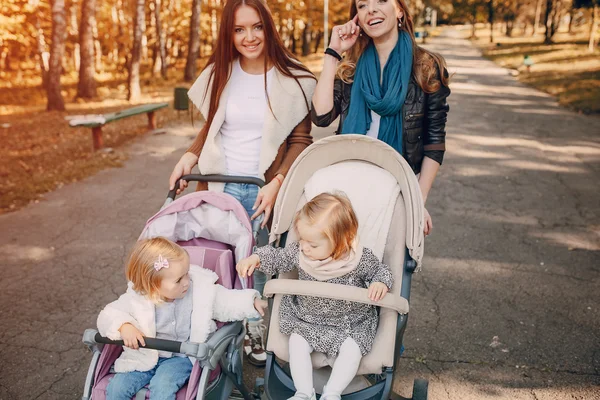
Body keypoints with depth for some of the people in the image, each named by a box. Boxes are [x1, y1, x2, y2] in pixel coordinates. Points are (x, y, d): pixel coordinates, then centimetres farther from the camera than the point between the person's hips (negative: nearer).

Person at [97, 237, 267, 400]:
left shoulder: (200, 290, -12)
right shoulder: (136, 299, -14)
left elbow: (228, 300, -7)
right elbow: (108, 315, -8)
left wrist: (253, 302, -21)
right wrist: (124, 326, -28)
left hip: (181, 357, -2)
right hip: (145, 357, 2)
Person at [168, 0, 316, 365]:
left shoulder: (293, 79, -4)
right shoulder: (219, 74, 8)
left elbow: (301, 140, -4)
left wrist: (276, 184, -15)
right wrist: (191, 155, -1)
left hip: (262, 191, -3)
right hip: (220, 185, 3)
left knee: (259, 266, 1)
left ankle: (259, 337, 24)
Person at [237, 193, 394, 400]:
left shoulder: (361, 259, -23)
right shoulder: (298, 252, -14)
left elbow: (380, 270, -7)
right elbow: (277, 258, 3)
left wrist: (381, 283, -28)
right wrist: (256, 258, -13)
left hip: (350, 322, -2)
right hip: (306, 319, 3)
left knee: (351, 350, -21)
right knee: (296, 343, -13)